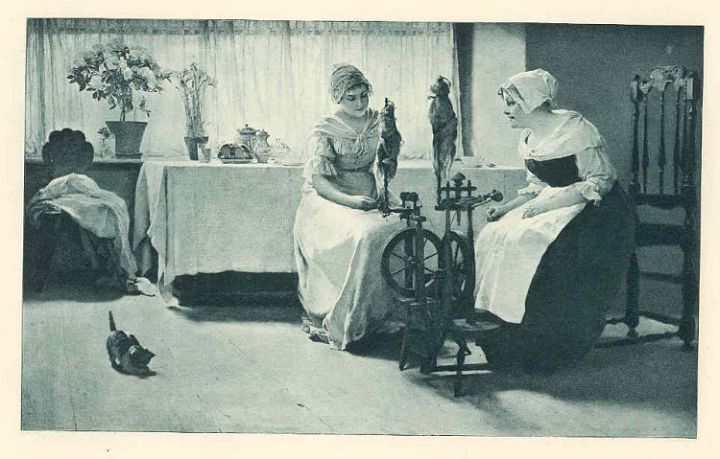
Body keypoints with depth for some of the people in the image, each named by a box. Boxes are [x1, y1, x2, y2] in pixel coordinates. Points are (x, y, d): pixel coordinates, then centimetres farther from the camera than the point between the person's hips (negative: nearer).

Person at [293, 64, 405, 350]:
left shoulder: (376, 122, 11)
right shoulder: (324, 131, -4)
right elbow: (319, 182, -12)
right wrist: (350, 200, -27)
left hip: (367, 198, 5)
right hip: (328, 201, -5)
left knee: (401, 230, -25)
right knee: (364, 234, -34)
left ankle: (384, 314, -16)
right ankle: (341, 323, -26)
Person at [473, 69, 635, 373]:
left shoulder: (574, 129, -17)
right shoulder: (527, 139, 9)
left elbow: (601, 181, -19)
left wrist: (551, 202, -24)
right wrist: (506, 208, 1)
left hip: (596, 209, -8)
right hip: (554, 205, 9)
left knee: (529, 245, -29)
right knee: (493, 239, -9)